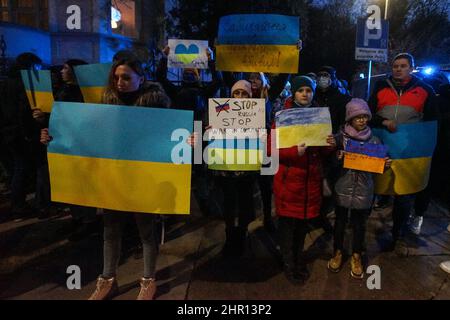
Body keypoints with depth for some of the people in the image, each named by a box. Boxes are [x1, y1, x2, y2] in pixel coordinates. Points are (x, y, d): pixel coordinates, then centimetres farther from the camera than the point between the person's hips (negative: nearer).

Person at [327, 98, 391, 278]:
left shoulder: (374, 141, 0)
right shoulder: (340, 138, -6)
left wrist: (386, 165, -14)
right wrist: (337, 158, -26)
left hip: (363, 191, 1)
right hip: (343, 188, -1)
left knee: (360, 225, 13)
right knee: (340, 223, 13)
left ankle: (356, 256, 33)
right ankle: (338, 252, 34)